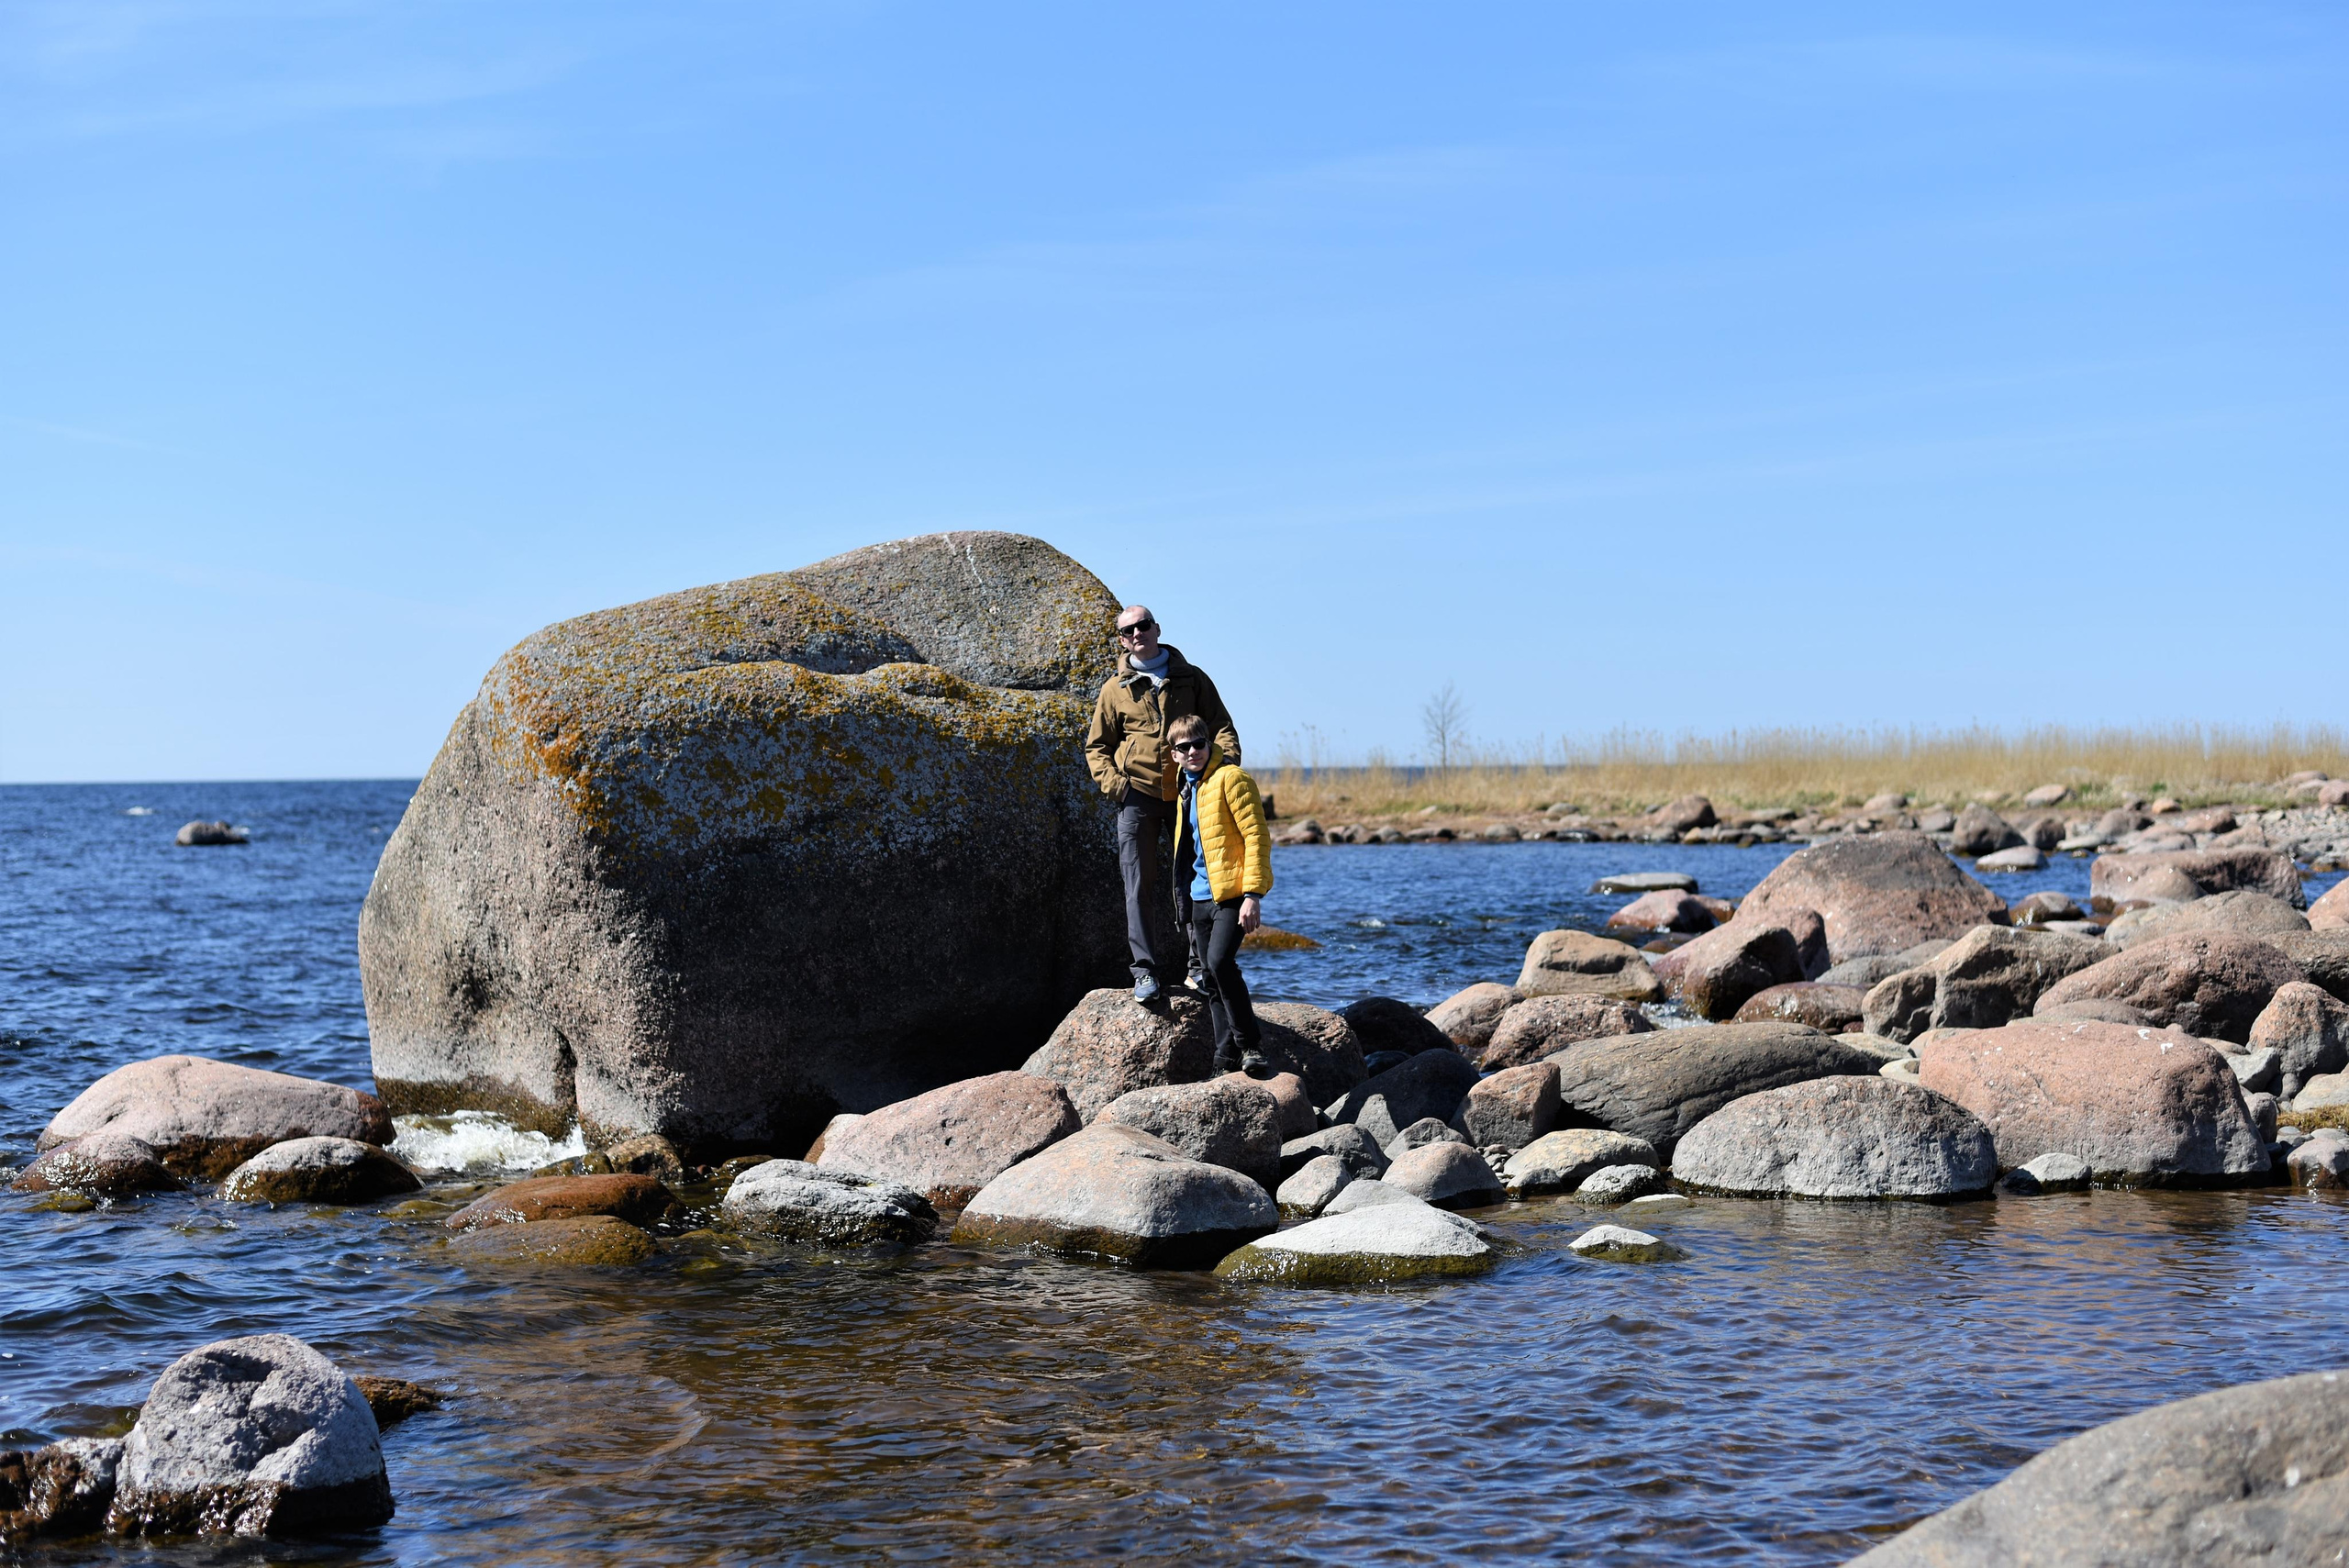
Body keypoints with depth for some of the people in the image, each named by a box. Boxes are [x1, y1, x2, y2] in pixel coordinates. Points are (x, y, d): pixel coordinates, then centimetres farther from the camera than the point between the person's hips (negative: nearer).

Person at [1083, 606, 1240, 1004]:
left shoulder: (1191, 679, 9)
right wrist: (1115, 784, -4)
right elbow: (1097, 747, 13)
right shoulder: (1115, 690, 8)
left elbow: (1221, 727, 10)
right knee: (1139, 885, -7)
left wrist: (1226, 764, -9)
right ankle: (1145, 971, -6)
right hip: (1138, 795, -1)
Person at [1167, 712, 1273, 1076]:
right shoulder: (1185, 789, 16)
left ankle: (1251, 1047, -11)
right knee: (1210, 978, 8)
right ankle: (1227, 1060, 14)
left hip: (1230, 893, -8)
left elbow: (1257, 836, -14)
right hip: (1199, 896, 8)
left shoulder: (1231, 779, -8)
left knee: (1219, 961, -22)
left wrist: (1253, 894, -20)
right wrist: (1186, 907, 19)